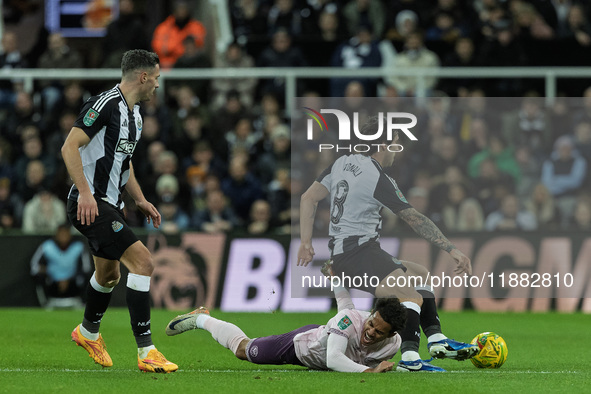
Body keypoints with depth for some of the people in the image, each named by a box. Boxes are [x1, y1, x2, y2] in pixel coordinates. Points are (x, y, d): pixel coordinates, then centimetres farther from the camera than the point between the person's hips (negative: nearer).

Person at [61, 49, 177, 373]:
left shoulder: (134, 114, 15)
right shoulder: (105, 104, -17)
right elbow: (69, 147, -22)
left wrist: (140, 200, 19)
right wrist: (85, 193, -27)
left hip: (110, 204, 11)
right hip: (90, 204, -11)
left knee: (109, 274, 25)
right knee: (142, 261, -19)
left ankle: (88, 333, 50)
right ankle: (146, 352, -19)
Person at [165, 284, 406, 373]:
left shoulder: (393, 345, -29)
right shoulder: (352, 320, -45)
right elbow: (334, 360, -54)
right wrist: (370, 371, -61)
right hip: (301, 343, -4)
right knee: (241, 349, 21)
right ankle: (201, 319, 48)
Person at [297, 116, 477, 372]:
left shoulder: (342, 163, 11)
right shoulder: (377, 178, -14)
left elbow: (308, 198, 13)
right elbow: (416, 220, -14)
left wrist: (306, 242, 12)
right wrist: (452, 250, -12)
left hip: (340, 254, 10)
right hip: (358, 254, -10)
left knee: (421, 274, 19)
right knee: (412, 297, -24)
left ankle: (436, 340, 14)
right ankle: (409, 358, -38)